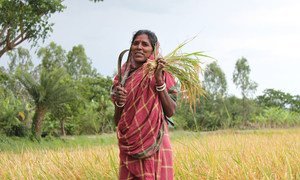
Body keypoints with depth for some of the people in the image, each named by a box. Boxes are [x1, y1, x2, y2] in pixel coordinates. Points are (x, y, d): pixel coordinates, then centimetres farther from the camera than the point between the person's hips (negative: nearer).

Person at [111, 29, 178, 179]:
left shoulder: (160, 73, 2)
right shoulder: (123, 76, 10)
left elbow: (171, 112, -8)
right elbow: (117, 121, 12)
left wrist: (159, 80, -14)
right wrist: (119, 102, -8)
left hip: (156, 144, -2)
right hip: (129, 146, 2)